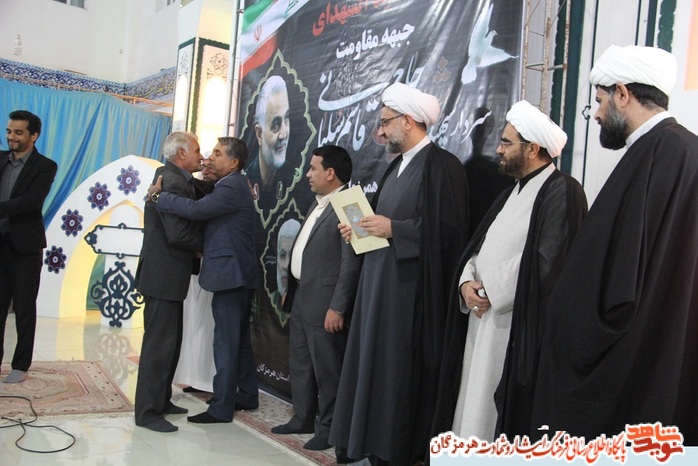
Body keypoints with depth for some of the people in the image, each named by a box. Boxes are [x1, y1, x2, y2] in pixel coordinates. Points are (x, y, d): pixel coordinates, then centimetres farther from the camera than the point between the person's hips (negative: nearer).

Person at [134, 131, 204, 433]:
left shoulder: (172, 178, 15)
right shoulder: (173, 182, -18)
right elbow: (178, 234, -24)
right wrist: (206, 243, -8)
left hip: (167, 274, 11)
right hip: (164, 275, -11)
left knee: (169, 342, 17)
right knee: (160, 344, -3)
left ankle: (160, 400, 29)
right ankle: (147, 412, 6)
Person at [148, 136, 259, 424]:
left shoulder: (232, 187, -15)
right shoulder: (231, 186, 18)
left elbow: (196, 209, -25)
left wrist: (158, 196, -16)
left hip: (230, 274, -10)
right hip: (237, 274, 10)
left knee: (226, 343, -4)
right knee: (239, 339, 17)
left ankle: (221, 408, 4)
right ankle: (247, 396, 29)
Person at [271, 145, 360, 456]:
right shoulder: (318, 204, 15)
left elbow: (351, 263, -20)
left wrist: (337, 307, -21)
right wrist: (290, 289, 19)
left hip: (323, 302, -10)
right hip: (301, 296, 10)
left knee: (326, 367, 3)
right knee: (300, 363, 18)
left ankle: (329, 427, 17)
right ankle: (303, 418, 32)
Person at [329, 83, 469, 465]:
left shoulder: (441, 165, -11)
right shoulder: (398, 165, 17)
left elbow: (448, 229, -19)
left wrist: (392, 229, -17)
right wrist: (363, 227, 4)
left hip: (410, 285, -9)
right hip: (380, 280, 9)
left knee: (401, 370, -2)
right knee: (375, 365, 11)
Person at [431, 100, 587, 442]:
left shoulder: (562, 191, -9)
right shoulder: (512, 193, 19)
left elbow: (547, 262, -19)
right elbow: (479, 247, 16)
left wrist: (490, 289, -11)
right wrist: (467, 283, -4)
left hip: (520, 327, -8)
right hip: (483, 318, 8)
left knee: (503, 415, -1)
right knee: (474, 403, 11)